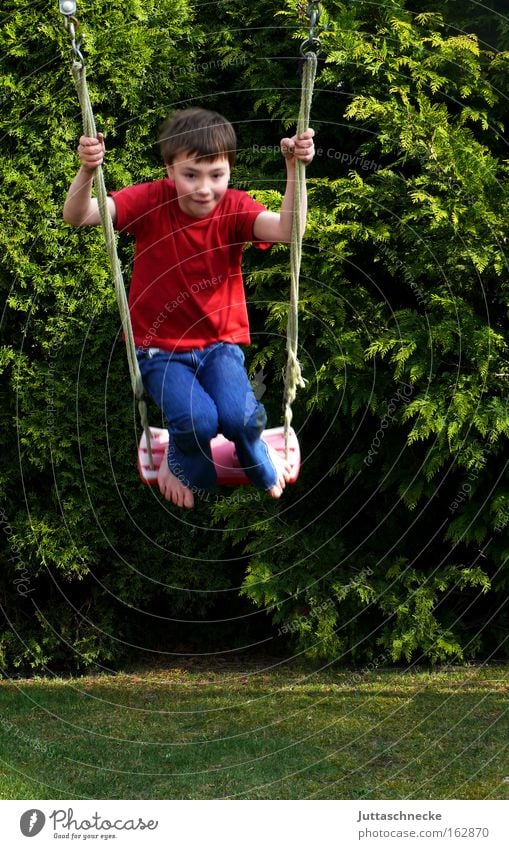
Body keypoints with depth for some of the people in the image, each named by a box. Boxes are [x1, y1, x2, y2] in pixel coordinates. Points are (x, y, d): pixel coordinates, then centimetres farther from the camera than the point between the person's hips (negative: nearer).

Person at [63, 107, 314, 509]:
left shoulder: (234, 208, -11)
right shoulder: (151, 201, -14)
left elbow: (287, 228, -32)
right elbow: (77, 216, -26)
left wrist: (295, 170, -46)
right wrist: (87, 171, -46)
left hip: (220, 342, 1)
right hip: (160, 347, -1)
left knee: (238, 417, -25)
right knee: (197, 419, -27)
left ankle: (256, 456, 14)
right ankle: (185, 462, 11)